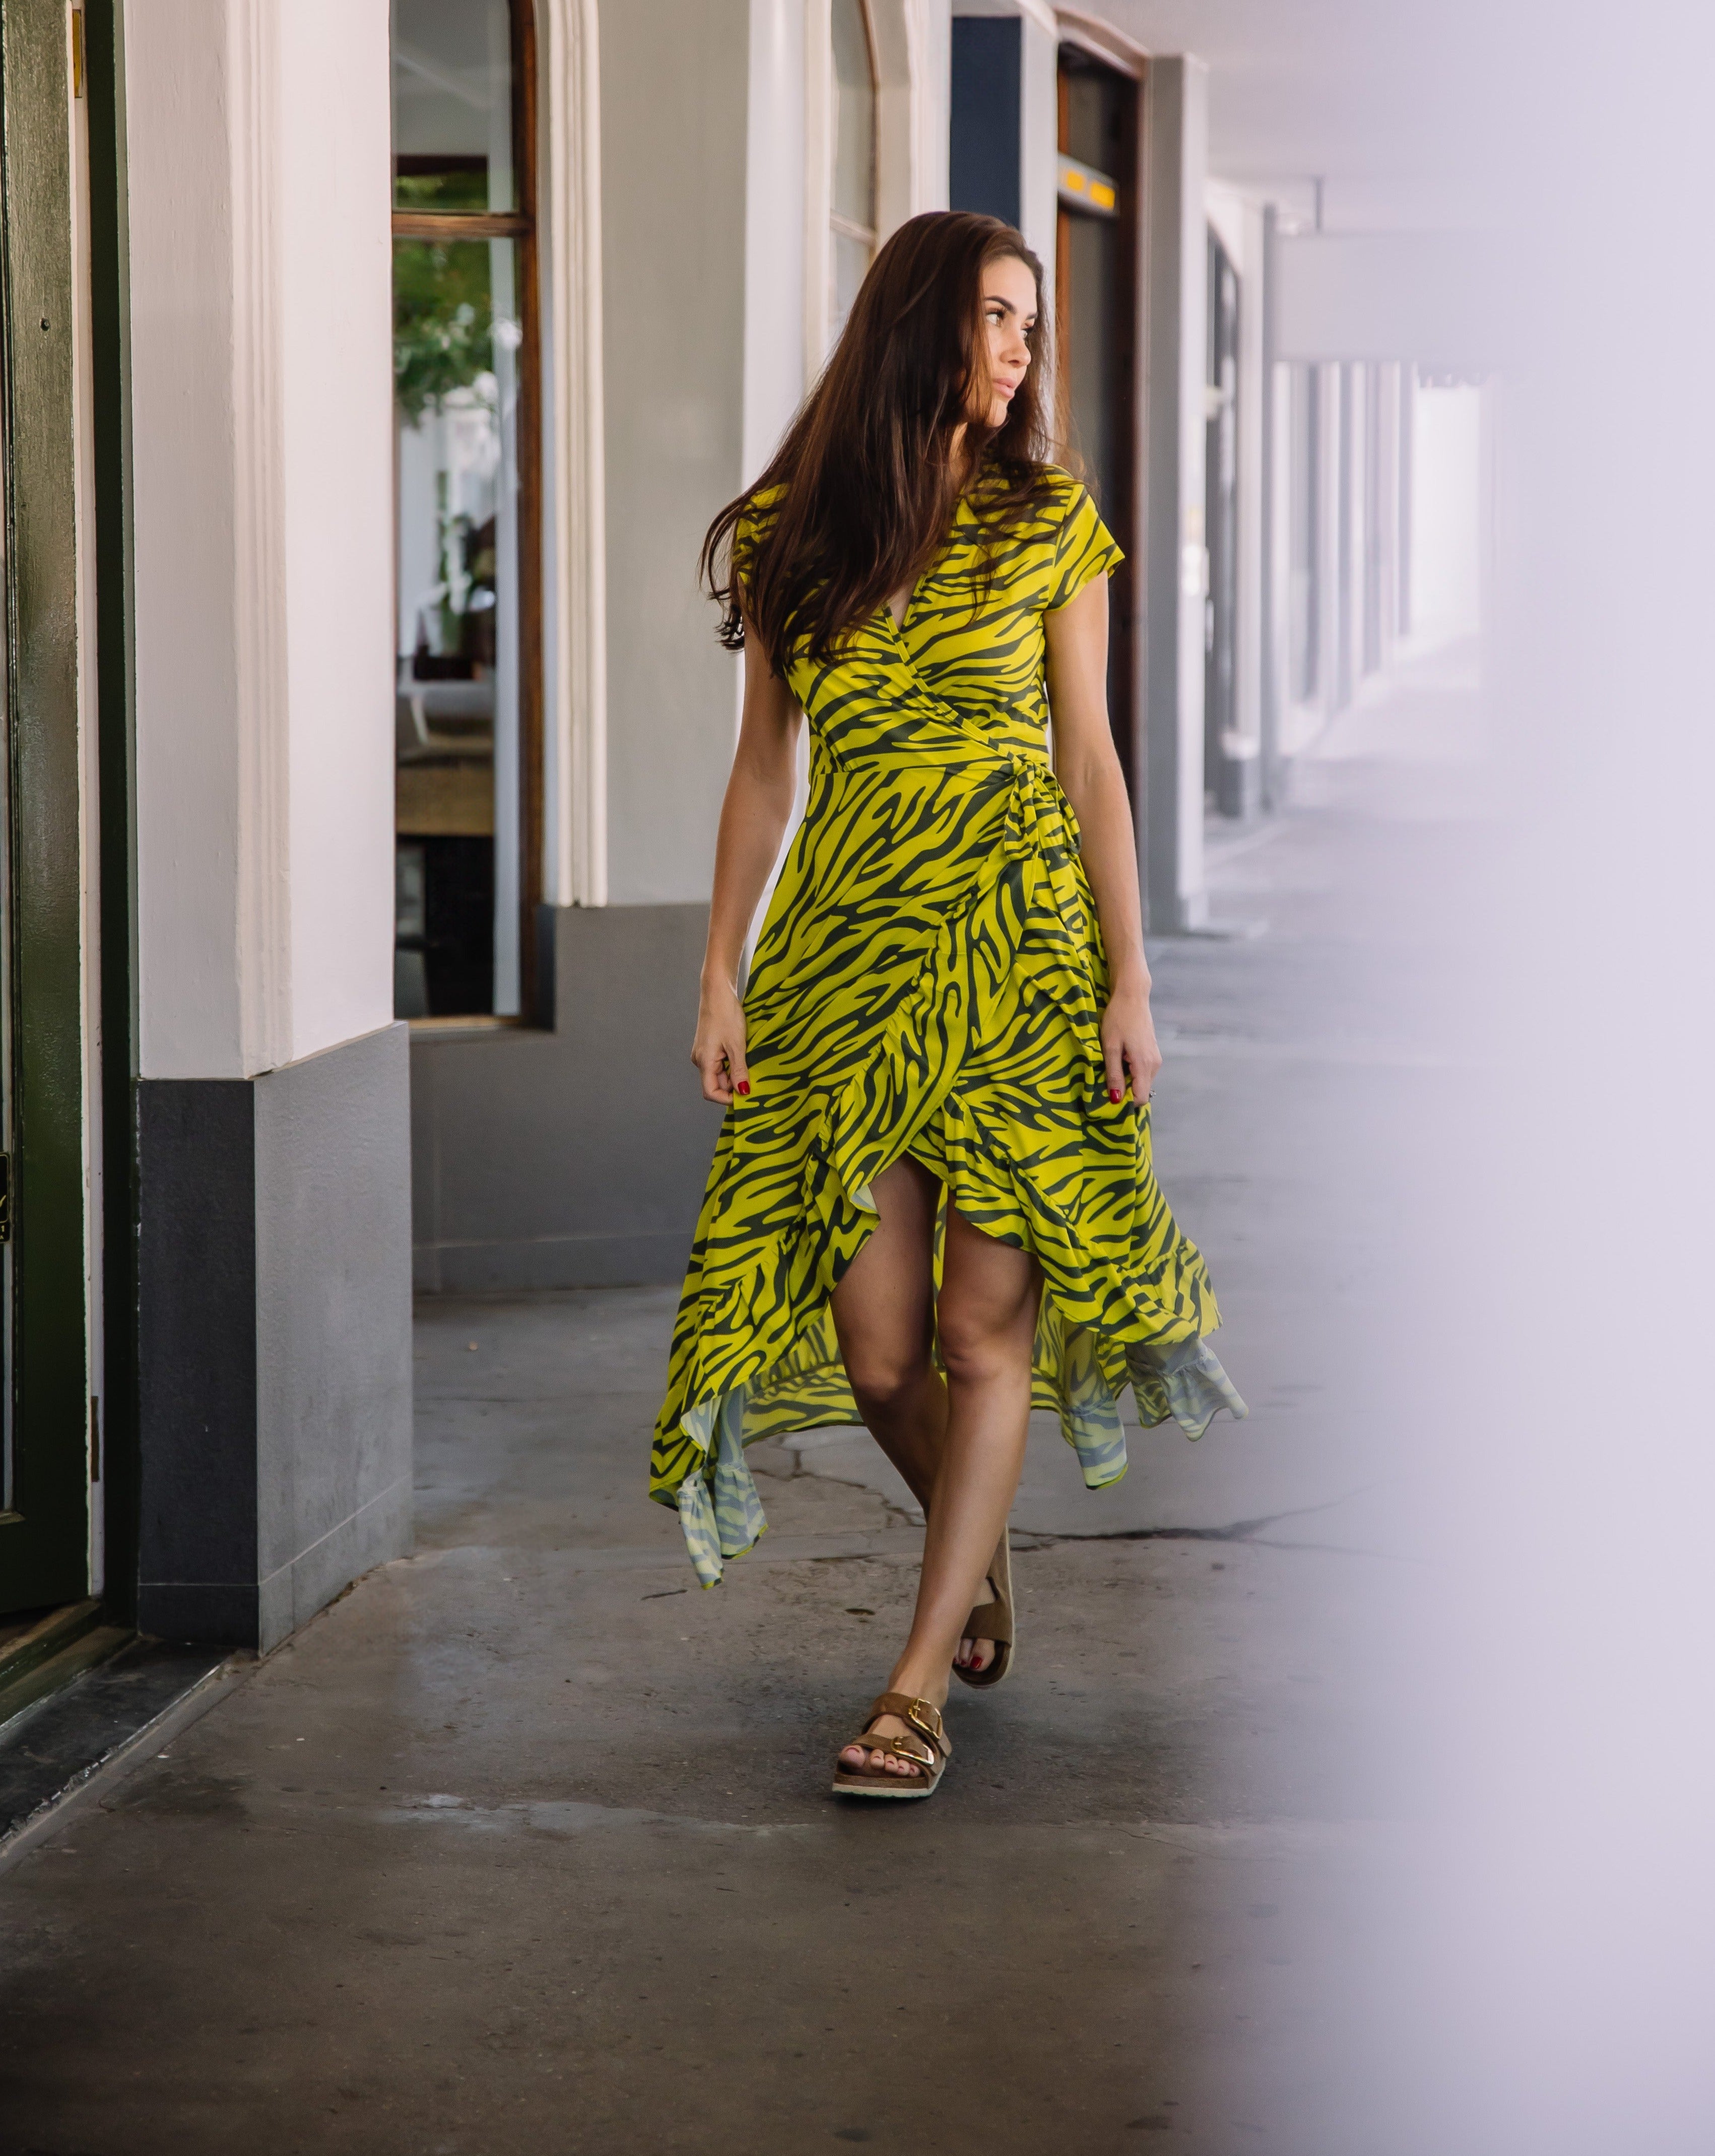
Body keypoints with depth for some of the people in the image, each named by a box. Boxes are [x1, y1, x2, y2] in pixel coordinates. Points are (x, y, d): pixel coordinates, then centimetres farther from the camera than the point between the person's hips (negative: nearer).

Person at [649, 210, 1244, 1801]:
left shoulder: (1048, 521, 4)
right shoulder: (788, 532, 7)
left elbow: (1091, 758, 3)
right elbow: (764, 766, 10)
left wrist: (1129, 978, -2)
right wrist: (720, 972, 5)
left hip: (1018, 935, -1)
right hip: (845, 938, 2)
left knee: (982, 1326, -6)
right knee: (875, 1341, 0)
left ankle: (918, 1685, 0)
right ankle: (978, 1552, 32)